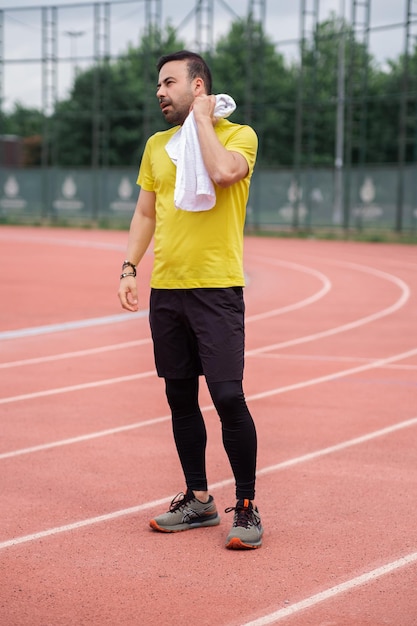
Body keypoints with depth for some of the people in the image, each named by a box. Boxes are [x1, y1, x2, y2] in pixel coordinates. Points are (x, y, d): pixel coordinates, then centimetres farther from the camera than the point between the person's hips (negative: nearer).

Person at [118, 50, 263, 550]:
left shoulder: (238, 135, -3)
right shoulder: (156, 145, 14)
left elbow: (222, 172, -24)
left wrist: (201, 118, -10)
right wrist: (128, 268, 8)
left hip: (217, 289, -6)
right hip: (165, 290, 6)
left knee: (228, 397, -10)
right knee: (180, 397, 10)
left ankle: (246, 508, 1)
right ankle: (198, 500, 22)